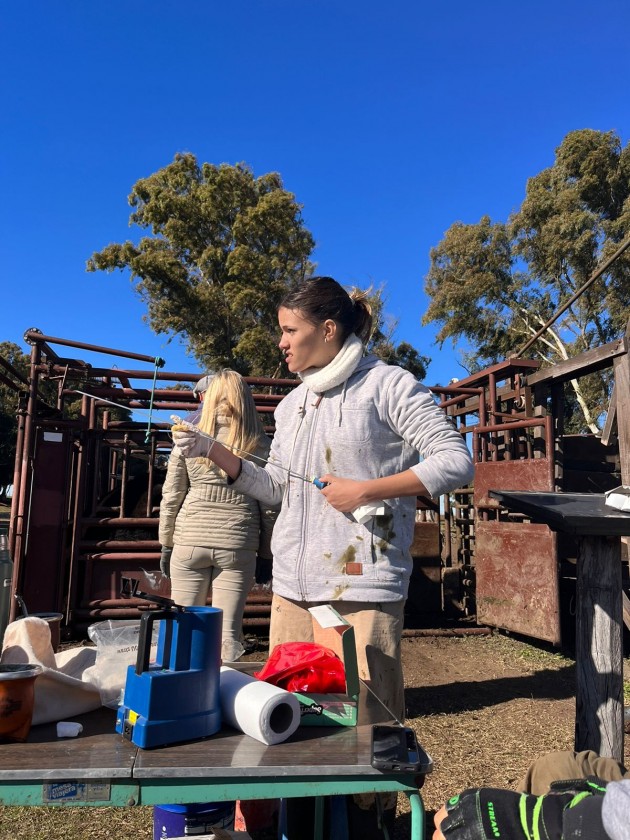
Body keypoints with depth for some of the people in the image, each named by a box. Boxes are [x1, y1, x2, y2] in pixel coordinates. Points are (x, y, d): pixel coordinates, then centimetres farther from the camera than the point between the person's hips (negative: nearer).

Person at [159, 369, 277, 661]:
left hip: (190, 541, 1)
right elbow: (269, 506, -1)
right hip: (237, 546, 0)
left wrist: (166, 544, 13)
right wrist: (266, 555, 8)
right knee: (228, 632, 6)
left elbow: (171, 497, 2)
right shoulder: (259, 445, -1)